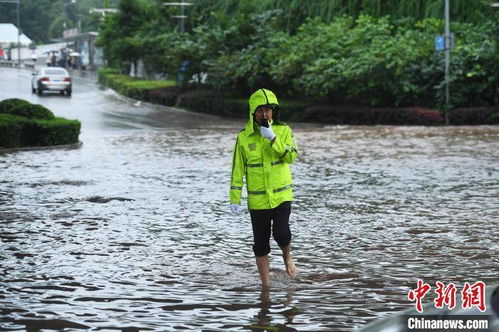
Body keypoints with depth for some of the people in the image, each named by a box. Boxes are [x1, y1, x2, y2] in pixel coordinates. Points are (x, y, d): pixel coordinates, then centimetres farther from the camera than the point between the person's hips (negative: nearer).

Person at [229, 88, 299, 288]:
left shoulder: (284, 131, -2)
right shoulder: (244, 137, -3)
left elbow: (291, 156, -17)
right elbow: (237, 170, 0)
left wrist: (272, 139, -26)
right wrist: (235, 199, -4)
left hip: (281, 195, -1)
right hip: (257, 199, 1)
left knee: (281, 233, -19)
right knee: (261, 244, 4)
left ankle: (287, 256, 15)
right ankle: (266, 286, 17)